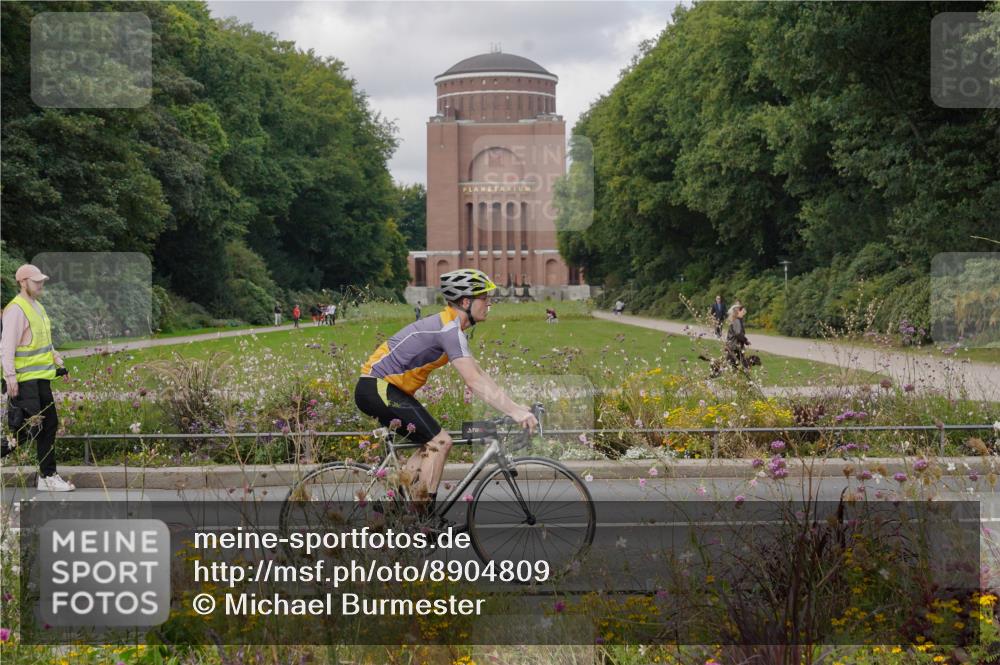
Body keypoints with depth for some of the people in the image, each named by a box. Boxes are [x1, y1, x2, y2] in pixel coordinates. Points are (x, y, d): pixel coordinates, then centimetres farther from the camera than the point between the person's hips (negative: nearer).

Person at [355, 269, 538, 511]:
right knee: (440, 441, -12)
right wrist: (515, 412, -26)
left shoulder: (451, 328, 14)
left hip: (382, 389, 10)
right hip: (378, 388, -10)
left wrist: (515, 406, 10)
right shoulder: (449, 330, -19)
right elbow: (474, 382, -26)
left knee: (432, 443, 13)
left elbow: (478, 373, 16)